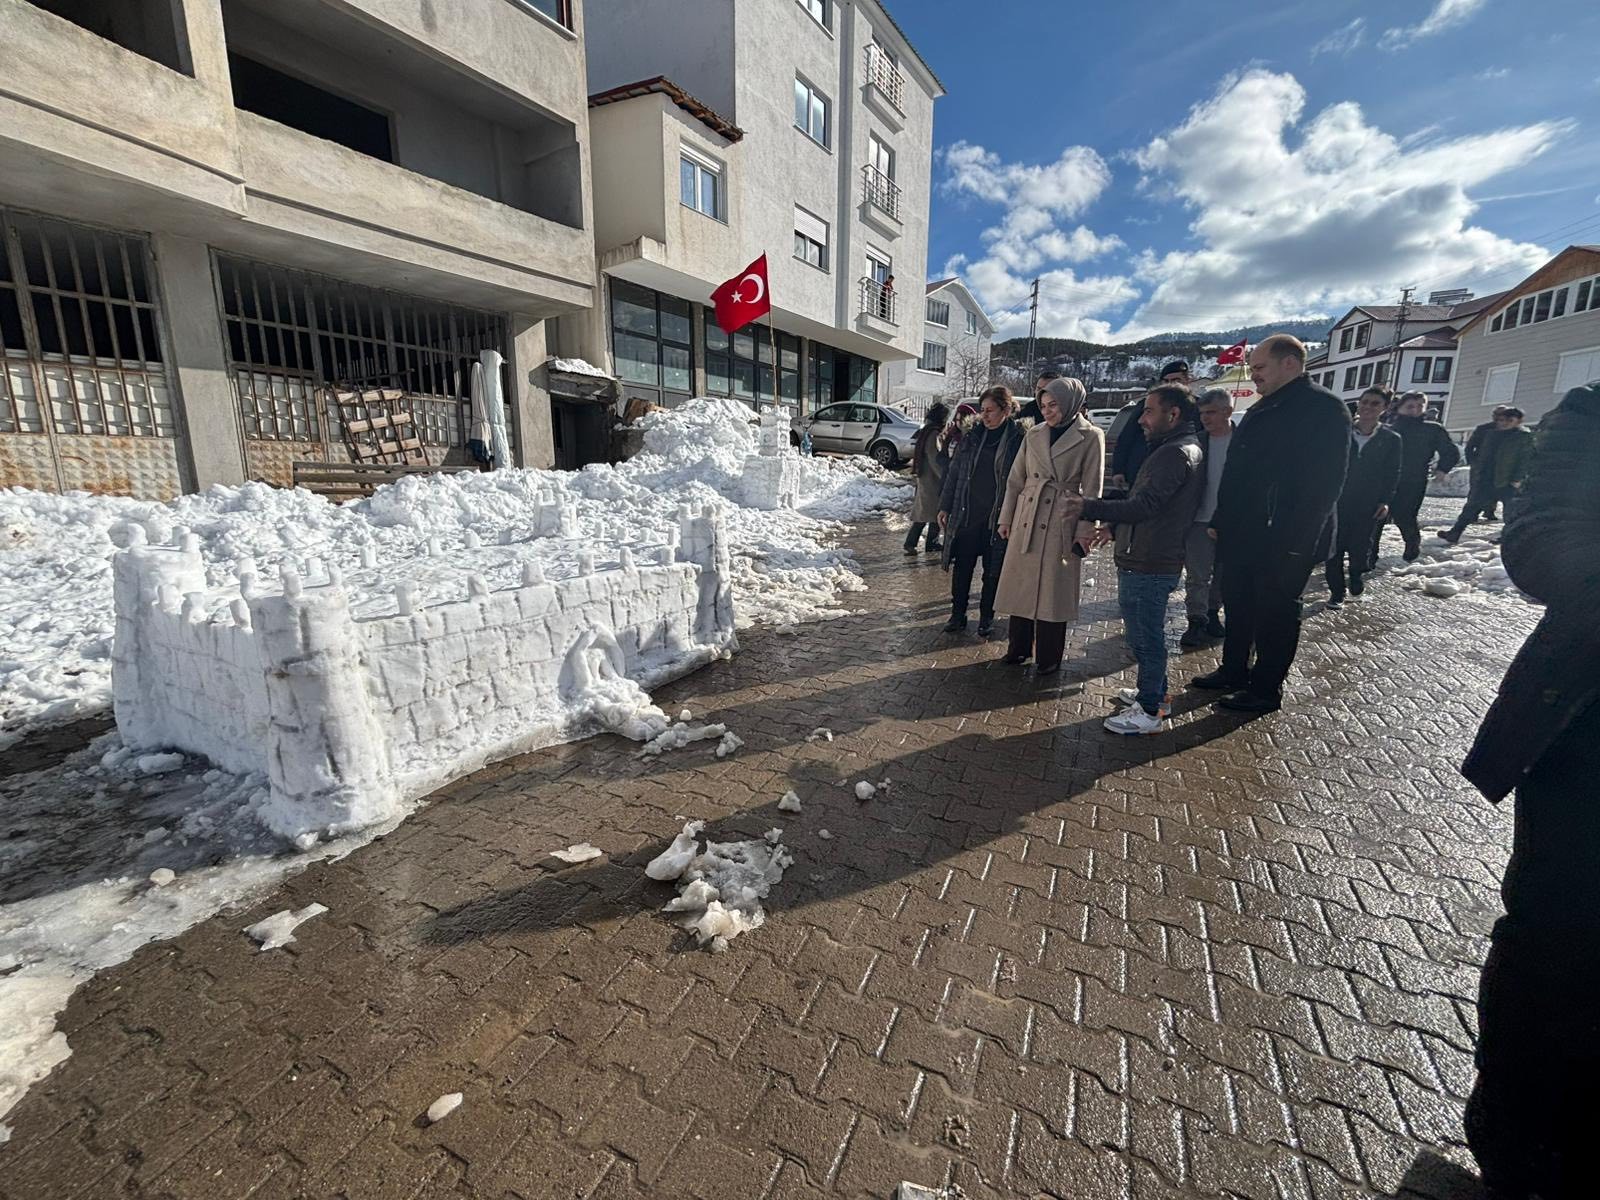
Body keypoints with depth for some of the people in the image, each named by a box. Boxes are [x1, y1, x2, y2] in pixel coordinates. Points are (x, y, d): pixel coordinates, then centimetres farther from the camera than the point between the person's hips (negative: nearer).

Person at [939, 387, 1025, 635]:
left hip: (998, 518, -3)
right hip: (966, 514, 3)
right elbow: (954, 473, 8)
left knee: (993, 570, 9)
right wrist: (945, 507, 6)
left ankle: (986, 616, 25)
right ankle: (958, 614, 21)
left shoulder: (1018, 440, -6)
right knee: (962, 566, 8)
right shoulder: (972, 436, 4)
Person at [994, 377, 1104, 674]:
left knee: (1053, 591, 3)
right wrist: (1006, 517, 8)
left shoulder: (1090, 437, -3)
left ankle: (1048, 657, 17)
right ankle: (1019, 647, 25)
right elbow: (1015, 479, 11)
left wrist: (1085, 531, -9)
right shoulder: (1034, 434, 8)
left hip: (1061, 524, -4)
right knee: (1020, 585, 9)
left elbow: (1092, 490, -4)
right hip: (1026, 520, 4)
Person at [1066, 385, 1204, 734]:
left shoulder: (1176, 453, -17)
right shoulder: (1183, 449, 17)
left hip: (1146, 565, -11)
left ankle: (1149, 712, 9)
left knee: (1145, 637, -1)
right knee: (1148, 634, 21)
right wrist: (1115, 527, 23)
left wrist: (1089, 509, -29)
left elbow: (1144, 505, -27)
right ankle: (1156, 694, 36)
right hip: (1153, 561, 11)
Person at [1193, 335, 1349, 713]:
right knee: (1238, 607, 16)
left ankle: (1267, 689, 16)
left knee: (1275, 613, 3)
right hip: (1241, 536, 8)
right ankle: (1234, 672, 31)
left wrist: (1294, 542, -23)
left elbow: (1324, 482, -18)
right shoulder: (1261, 410, 15)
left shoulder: (1323, 408, -12)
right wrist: (1220, 522, 14)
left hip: (1283, 544, -8)